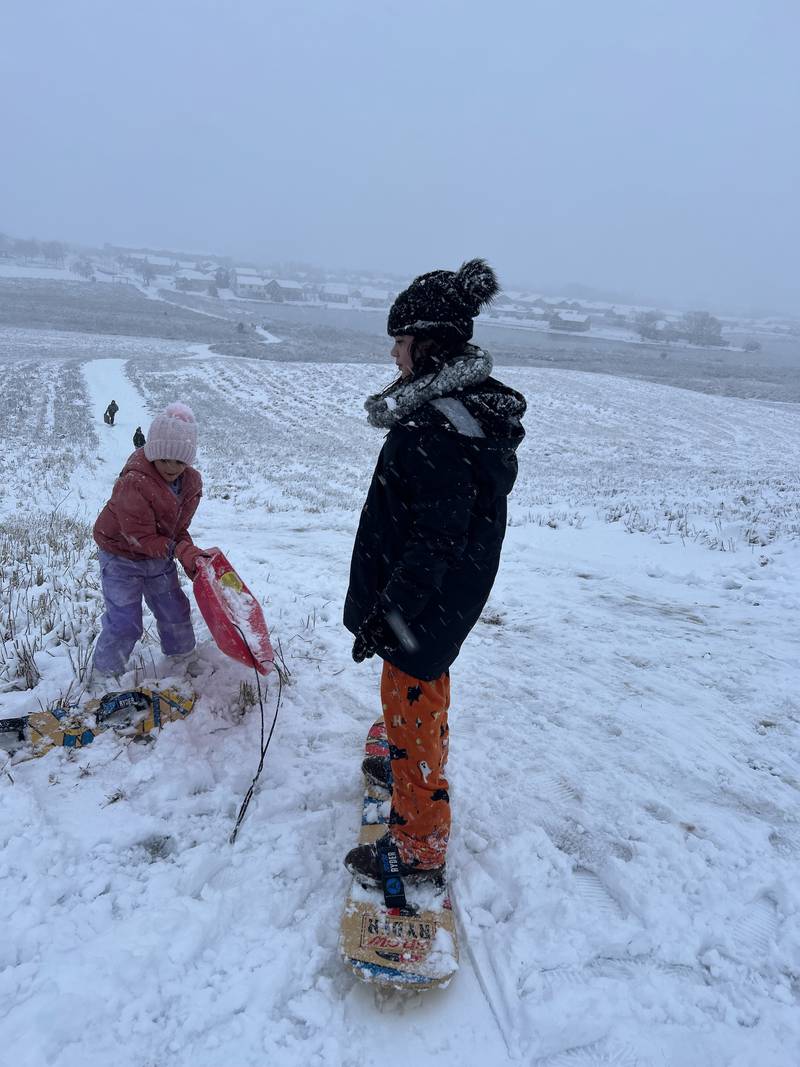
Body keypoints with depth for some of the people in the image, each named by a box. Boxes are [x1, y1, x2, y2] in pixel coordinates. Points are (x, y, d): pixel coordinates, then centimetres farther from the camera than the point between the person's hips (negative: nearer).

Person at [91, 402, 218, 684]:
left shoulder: (191, 482, -9)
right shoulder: (133, 483, -31)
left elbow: (178, 529, 0)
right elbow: (140, 537, -29)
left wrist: (190, 556, -16)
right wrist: (184, 552, -30)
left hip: (160, 557, 7)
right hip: (122, 557, -6)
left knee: (175, 611, 16)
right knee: (124, 622, -8)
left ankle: (185, 660, 37)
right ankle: (103, 675, 12)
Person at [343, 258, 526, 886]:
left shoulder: (436, 427, -28)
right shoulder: (477, 408, 5)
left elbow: (437, 535, -29)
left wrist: (385, 611, -24)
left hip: (423, 600, -10)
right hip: (454, 592, 10)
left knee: (411, 704, 4)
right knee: (426, 689, 28)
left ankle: (419, 847, 20)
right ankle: (411, 769, 53)